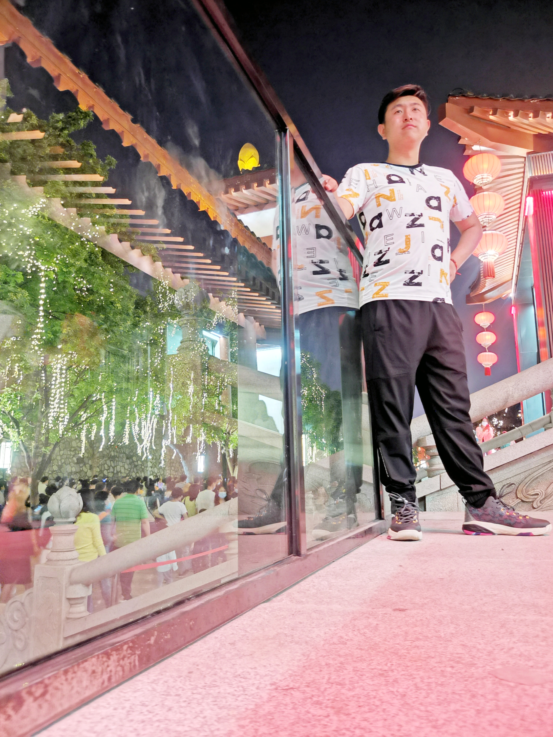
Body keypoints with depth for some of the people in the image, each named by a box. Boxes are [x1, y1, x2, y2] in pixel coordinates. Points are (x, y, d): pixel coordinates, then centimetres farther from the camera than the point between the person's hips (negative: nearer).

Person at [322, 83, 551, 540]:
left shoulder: (445, 179, 27)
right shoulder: (365, 173, 14)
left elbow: (473, 226, 38)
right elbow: (340, 212, -6)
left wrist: (455, 261, 18)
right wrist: (329, 193, -29)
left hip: (440, 303, 4)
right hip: (389, 301, -4)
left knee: (453, 404, 3)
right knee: (393, 405, -8)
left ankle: (482, 504, 7)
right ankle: (404, 507, -2)